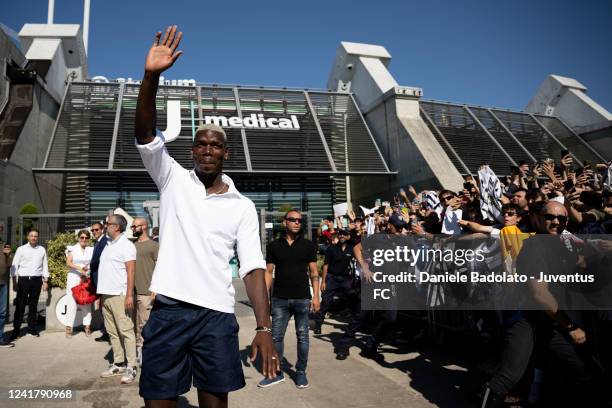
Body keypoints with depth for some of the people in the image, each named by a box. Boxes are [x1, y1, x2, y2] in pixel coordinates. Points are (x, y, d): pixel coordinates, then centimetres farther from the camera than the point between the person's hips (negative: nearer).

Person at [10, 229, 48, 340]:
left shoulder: (42, 250, 8)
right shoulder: (21, 249, 2)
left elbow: (45, 266, 11)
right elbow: (14, 266, 1)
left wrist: (45, 281, 7)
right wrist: (14, 282, -5)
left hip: (37, 280, 2)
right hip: (23, 280, -2)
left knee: (33, 305, 9)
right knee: (20, 306, -2)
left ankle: (32, 329, 18)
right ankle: (16, 330, 5)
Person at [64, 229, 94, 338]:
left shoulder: (91, 250, 8)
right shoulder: (73, 249, 3)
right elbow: (68, 263, -7)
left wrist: (89, 268, -12)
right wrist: (80, 268, -19)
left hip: (87, 278, 2)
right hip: (74, 277, -2)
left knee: (87, 302, 2)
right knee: (72, 302, -3)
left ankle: (87, 326, 7)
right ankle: (69, 327, 3)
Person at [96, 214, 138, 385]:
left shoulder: (126, 245, -8)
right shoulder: (109, 245, 16)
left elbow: (131, 271, -14)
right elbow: (104, 270, 19)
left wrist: (129, 295, -19)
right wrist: (101, 294, 16)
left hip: (119, 295, -8)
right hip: (106, 294, 8)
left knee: (126, 331, -5)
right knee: (113, 332, 12)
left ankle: (131, 368, 0)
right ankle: (118, 364, 21)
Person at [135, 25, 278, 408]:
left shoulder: (243, 206, 3)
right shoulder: (173, 179, 6)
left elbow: (253, 267, -3)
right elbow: (145, 134, -9)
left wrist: (264, 327, -13)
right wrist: (151, 76, -23)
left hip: (217, 315, 0)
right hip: (168, 309, 1)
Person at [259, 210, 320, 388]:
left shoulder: (308, 245, 2)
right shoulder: (274, 245, 4)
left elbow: (314, 272, 2)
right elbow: (268, 272, 6)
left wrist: (316, 296, -5)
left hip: (302, 298, -1)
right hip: (279, 299, 1)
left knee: (302, 336, 7)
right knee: (276, 336, 7)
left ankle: (301, 372, 23)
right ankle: (276, 372, 22)